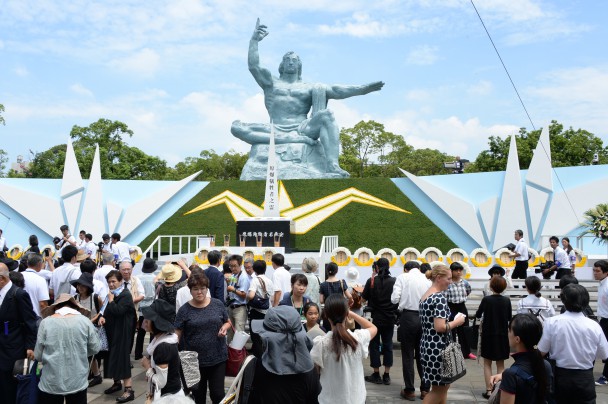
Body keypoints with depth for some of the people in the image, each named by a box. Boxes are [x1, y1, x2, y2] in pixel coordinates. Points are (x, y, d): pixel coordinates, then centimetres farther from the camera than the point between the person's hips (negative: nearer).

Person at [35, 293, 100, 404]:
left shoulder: (46, 322, -6)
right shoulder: (85, 320, -5)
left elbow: (38, 355, 0)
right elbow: (95, 348, 2)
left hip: (51, 383, 0)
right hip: (78, 382, 1)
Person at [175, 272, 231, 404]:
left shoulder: (217, 304, 0)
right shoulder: (184, 310, -5)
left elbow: (228, 322, 11)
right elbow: (177, 334, -5)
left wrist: (224, 327, -10)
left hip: (218, 357, 1)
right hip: (195, 360, 0)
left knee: (218, 393, 5)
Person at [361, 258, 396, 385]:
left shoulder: (371, 281, -11)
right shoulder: (394, 281, -7)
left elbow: (364, 298, -3)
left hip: (375, 318, -2)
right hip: (390, 318, 2)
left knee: (374, 345, 9)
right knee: (388, 345, 11)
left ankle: (376, 375, 14)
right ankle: (387, 376, 15)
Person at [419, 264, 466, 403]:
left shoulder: (425, 296, 11)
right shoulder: (440, 298, -18)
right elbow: (440, 327, -24)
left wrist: (452, 321, 16)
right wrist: (457, 322, -9)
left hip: (427, 345, 9)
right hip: (437, 348, -9)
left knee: (442, 386, 19)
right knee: (439, 388, 4)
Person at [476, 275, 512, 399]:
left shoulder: (486, 300, -13)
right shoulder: (507, 300, -7)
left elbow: (478, 315, -1)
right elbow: (509, 318, 5)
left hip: (488, 334, -2)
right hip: (502, 335, 2)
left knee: (487, 364, 9)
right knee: (500, 364, 13)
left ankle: (489, 390, 7)